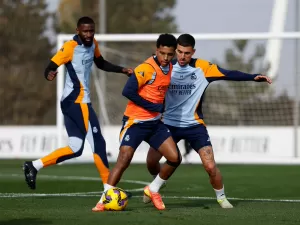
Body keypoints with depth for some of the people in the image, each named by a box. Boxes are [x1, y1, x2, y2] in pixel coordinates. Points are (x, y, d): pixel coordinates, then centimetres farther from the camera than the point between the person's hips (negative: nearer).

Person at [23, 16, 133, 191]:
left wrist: (122, 70, 17)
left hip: (72, 103, 9)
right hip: (78, 102, -9)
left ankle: (34, 166, 7)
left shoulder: (93, 44, 9)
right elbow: (51, 66, -18)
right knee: (98, 143, -5)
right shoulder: (70, 47, -15)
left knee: (76, 148, 7)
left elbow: (101, 63, 27)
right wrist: (50, 74, -40)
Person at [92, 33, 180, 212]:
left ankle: (153, 190, 19)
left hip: (155, 123, 7)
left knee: (175, 158, -1)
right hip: (136, 121, -7)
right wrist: (153, 107, -20)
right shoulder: (146, 69, -19)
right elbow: (128, 91, -26)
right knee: (124, 159, -17)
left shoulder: (169, 68, 5)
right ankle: (104, 200, -9)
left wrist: (162, 108, 7)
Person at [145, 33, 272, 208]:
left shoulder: (202, 67, -9)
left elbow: (229, 74, -12)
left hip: (194, 124, -2)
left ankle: (221, 197, 13)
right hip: (169, 123, 2)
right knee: (151, 161, 0)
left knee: (210, 166, -13)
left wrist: (254, 77, -22)